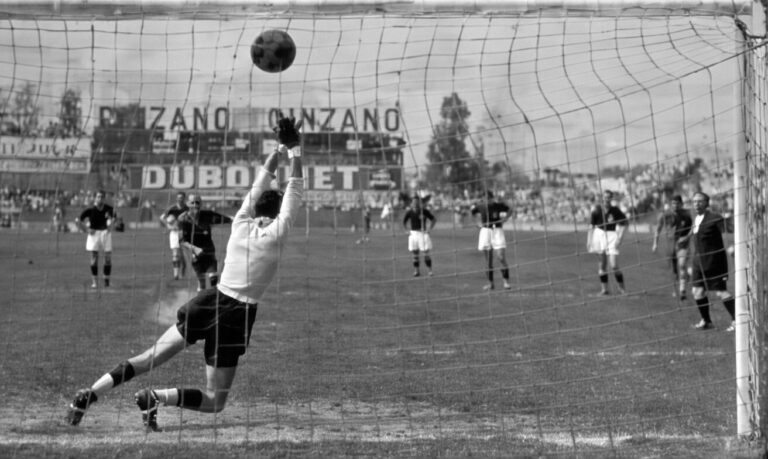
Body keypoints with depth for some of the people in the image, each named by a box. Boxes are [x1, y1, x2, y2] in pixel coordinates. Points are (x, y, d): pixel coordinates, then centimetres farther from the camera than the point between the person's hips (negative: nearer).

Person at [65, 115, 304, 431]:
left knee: (150, 359, 9)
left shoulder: (240, 224, 4)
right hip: (236, 315, -5)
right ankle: (157, 398, -19)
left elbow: (260, 184, 16)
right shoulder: (276, 233, -9)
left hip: (210, 301, 5)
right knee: (214, 402, 3)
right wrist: (294, 150, 1)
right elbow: (295, 190, -3)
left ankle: (89, 395, -5)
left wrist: (280, 149, 20)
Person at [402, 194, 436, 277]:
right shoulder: (409, 212, 1)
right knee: (415, 253, 3)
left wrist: (429, 229, -4)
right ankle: (416, 271, 10)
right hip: (413, 234, 2)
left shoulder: (424, 211, -5)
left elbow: (432, 219, 5)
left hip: (423, 233, -2)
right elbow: (404, 221, 15)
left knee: (426, 253, -6)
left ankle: (429, 270, 0)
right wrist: (408, 230, 5)